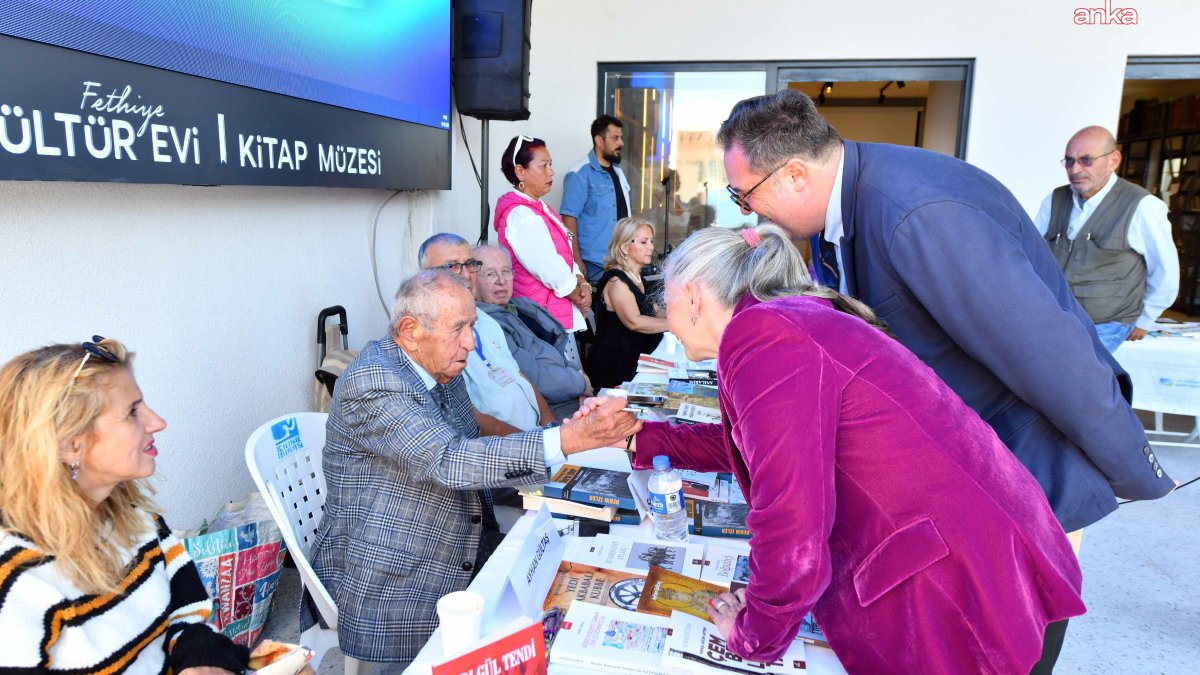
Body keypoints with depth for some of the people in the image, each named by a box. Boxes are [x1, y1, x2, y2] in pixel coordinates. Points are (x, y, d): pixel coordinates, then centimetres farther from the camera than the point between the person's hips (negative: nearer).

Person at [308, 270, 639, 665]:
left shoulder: (442, 367, 5)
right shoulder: (371, 383, -22)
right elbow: (448, 462, -33)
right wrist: (568, 440, -40)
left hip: (462, 559, 8)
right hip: (386, 589, -8)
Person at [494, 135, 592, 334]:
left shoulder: (539, 208, 13)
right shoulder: (522, 215, -17)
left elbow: (565, 257, 11)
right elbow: (552, 272, -20)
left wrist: (583, 285, -7)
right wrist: (581, 299, -6)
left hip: (556, 317, 9)